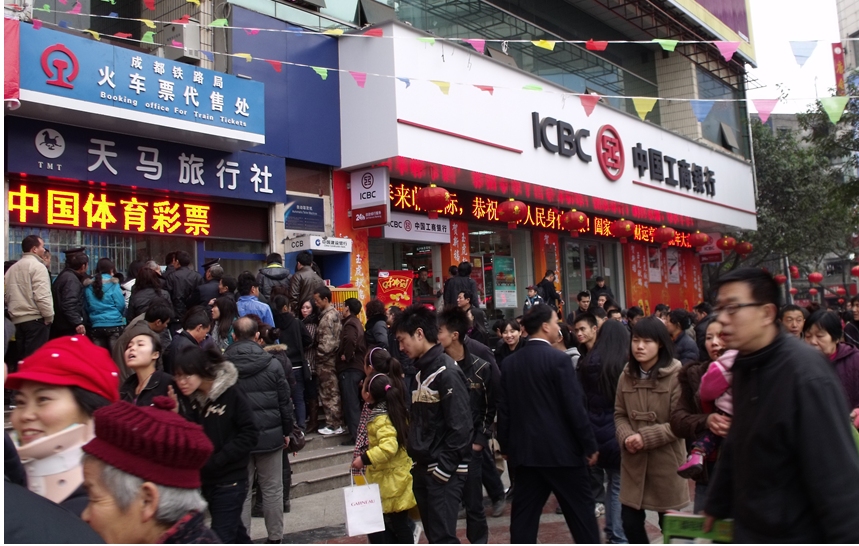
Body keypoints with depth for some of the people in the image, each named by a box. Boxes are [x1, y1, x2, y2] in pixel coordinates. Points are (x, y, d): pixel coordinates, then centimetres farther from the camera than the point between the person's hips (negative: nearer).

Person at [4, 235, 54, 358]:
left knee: (23, 358, 12)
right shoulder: (37, 266, -10)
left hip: (17, 319, 8)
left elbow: (7, 295, 17)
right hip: (35, 319, -8)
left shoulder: (12, 268, 15)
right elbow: (42, 295, -18)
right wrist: (49, 317, -10)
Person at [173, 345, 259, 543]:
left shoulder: (231, 394, -17)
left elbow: (249, 435, -17)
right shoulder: (194, 400, 2)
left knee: (221, 539, -2)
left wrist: (215, 460, -19)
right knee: (235, 533, 20)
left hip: (230, 481, -6)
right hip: (207, 480, 6)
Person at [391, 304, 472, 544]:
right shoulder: (422, 371, 12)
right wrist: (417, 461, 10)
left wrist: (442, 468, -18)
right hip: (424, 469, 9)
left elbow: (460, 427, -20)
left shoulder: (447, 372, -15)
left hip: (444, 471, -9)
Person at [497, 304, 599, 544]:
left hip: (526, 449, 5)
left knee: (524, 514, 10)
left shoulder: (510, 362, 4)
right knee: (581, 511, 9)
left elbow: (503, 408, 7)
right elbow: (574, 407, -14)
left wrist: (506, 447, 15)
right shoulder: (558, 359, -13)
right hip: (561, 449, -5)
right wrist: (590, 445, -5)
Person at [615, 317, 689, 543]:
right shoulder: (626, 375, 3)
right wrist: (626, 437, -11)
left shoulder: (676, 375, -13)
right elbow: (620, 414, 8)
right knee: (630, 521, 8)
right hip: (633, 461, 4)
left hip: (666, 461, -4)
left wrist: (645, 437, -19)